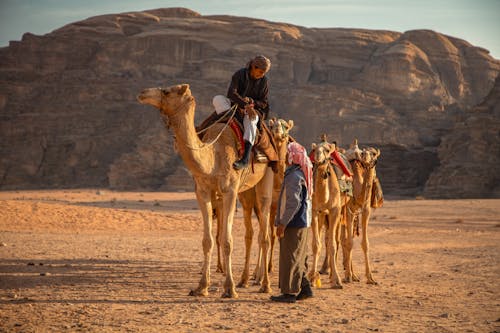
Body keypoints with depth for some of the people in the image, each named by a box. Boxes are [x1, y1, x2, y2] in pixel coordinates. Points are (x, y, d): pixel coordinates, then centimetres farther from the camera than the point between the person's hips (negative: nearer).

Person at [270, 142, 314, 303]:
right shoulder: (301, 174, 14)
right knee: (299, 258, 15)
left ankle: (289, 292, 0)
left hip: (294, 224, -10)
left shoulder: (294, 177, -17)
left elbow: (293, 203, -22)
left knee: (290, 258, -4)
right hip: (301, 223, 10)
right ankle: (305, 288, 19)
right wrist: (282, 221, 23)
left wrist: (282, 223, -19)